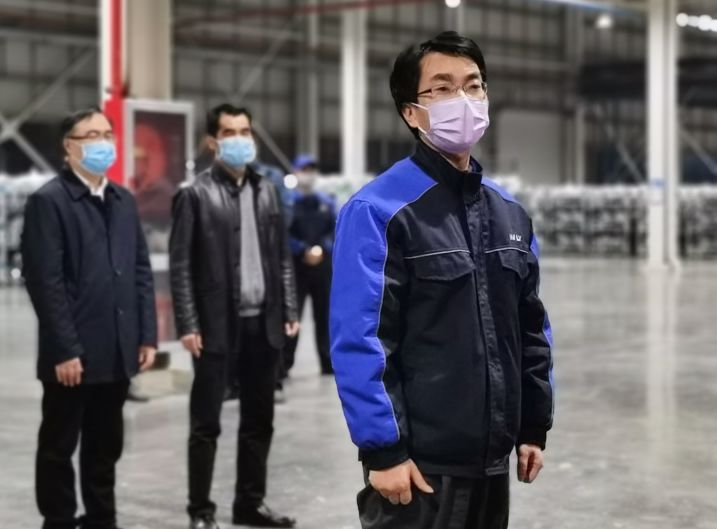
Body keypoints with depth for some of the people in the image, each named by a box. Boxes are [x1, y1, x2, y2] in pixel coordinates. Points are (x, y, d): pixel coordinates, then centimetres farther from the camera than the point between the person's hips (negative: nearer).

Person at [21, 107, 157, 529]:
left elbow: (142, 271, 13)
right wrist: (64, 350, -17)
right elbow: (46, 281, -14)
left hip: (117, 352, 6)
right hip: (73, 354, -6)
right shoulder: (49, 201, -8)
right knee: (59, 447, 6)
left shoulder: (124, 200, 13)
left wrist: (147, 335, 6)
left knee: (105, 447, 14)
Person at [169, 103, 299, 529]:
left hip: (263, 323, 5)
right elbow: (180, 265, -7)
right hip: (218, 326, -5)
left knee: (259, 420, 11)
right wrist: (189, 325, -12)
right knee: (206, 424, 2)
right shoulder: (196, 195, -4)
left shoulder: (267, 191, 11)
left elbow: (283, 256, 13)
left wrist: (290, 311, 6)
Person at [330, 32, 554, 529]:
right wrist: (383, 450, -18)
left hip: (491, 460, 7)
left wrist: (534, 427, 13)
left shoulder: (510, 213, 10)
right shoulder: (379, 210, -12)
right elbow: (358, 339, -16)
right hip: (420, 463, -6)